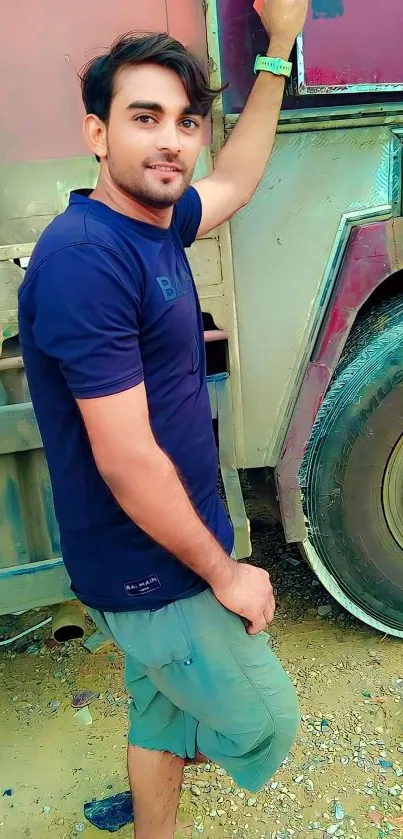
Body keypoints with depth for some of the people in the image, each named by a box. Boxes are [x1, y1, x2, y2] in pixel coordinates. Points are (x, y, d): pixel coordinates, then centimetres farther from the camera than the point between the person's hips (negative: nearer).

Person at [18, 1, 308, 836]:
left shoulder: (156, 220, 2)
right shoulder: (84, 258, -26)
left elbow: (237, 180, 22)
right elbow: (127, 463, -27)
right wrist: (223, 573, -16)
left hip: (168, 549, 9)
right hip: (149, 570, -9)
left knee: (164, 710, 27)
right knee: (265, 723, 12)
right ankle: (182, 751, 40)